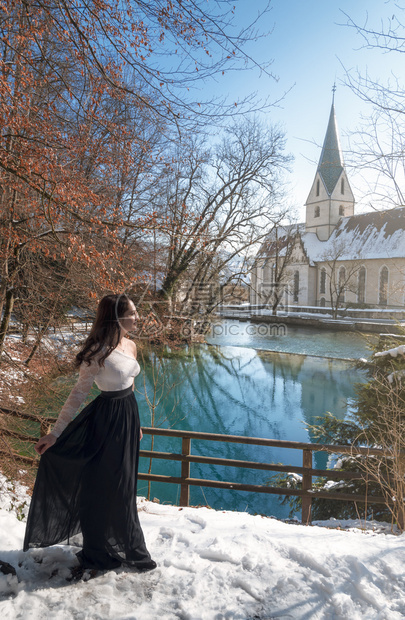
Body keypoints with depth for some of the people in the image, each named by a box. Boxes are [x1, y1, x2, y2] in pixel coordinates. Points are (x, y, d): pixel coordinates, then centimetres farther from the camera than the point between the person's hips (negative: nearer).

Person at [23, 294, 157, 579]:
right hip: (105, 419, -7)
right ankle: (96, 555, 29)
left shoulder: (130, 346, 3)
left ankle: (128, 548, 40)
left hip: (128, 416, 7)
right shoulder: (99, 352, -20)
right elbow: (78, 394, -17)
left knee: (123, 486, 21)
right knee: (99, 487, 8)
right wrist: (55, 433, -17)